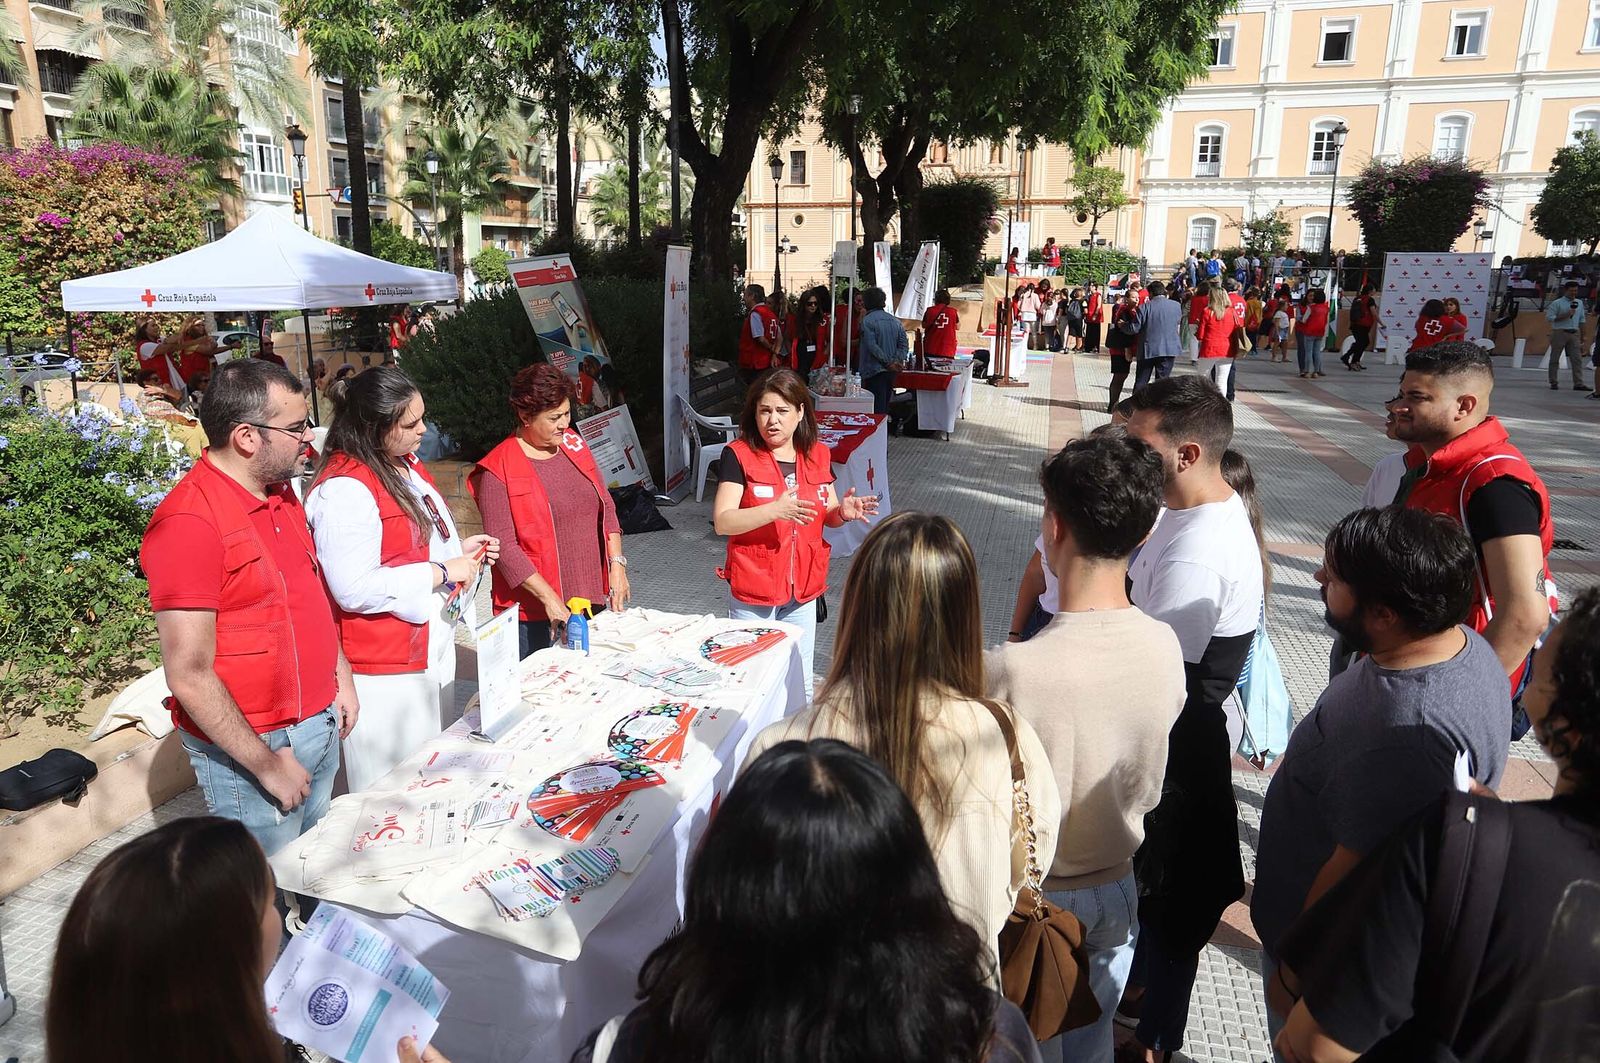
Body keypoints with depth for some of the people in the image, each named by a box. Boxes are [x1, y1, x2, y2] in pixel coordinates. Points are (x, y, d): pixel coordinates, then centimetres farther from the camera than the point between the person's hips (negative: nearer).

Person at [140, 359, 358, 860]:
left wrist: (341, 677, 14)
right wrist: (267, 765, -17)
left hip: (319, 725, 8)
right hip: (250, 745, -8)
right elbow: (190, 677, -22)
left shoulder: (280, 493, 5)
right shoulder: (189, 523, -22)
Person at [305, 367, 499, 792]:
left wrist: (460, 547, 6)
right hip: (386, 669, -9)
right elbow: (355, 589, -27)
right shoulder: (344, 490, -22)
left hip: (433, 646, 10)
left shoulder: (406, 464, 9)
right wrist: (441, 572, -20)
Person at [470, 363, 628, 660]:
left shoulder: (573, 443, 7)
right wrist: (549, 598, -20)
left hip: (592, 599, 6)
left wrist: (617, 564, 1)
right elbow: (503, 545, -16)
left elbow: (605, 506, 11)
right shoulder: (498, 471, -11)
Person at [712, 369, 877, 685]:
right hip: (753, 593, -4)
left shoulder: (817, 455, 3)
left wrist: (843, 511, -9)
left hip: (803, 590, 4)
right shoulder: (739, 455, -11)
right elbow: (722, 522, -19)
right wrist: (775, 510, -31)